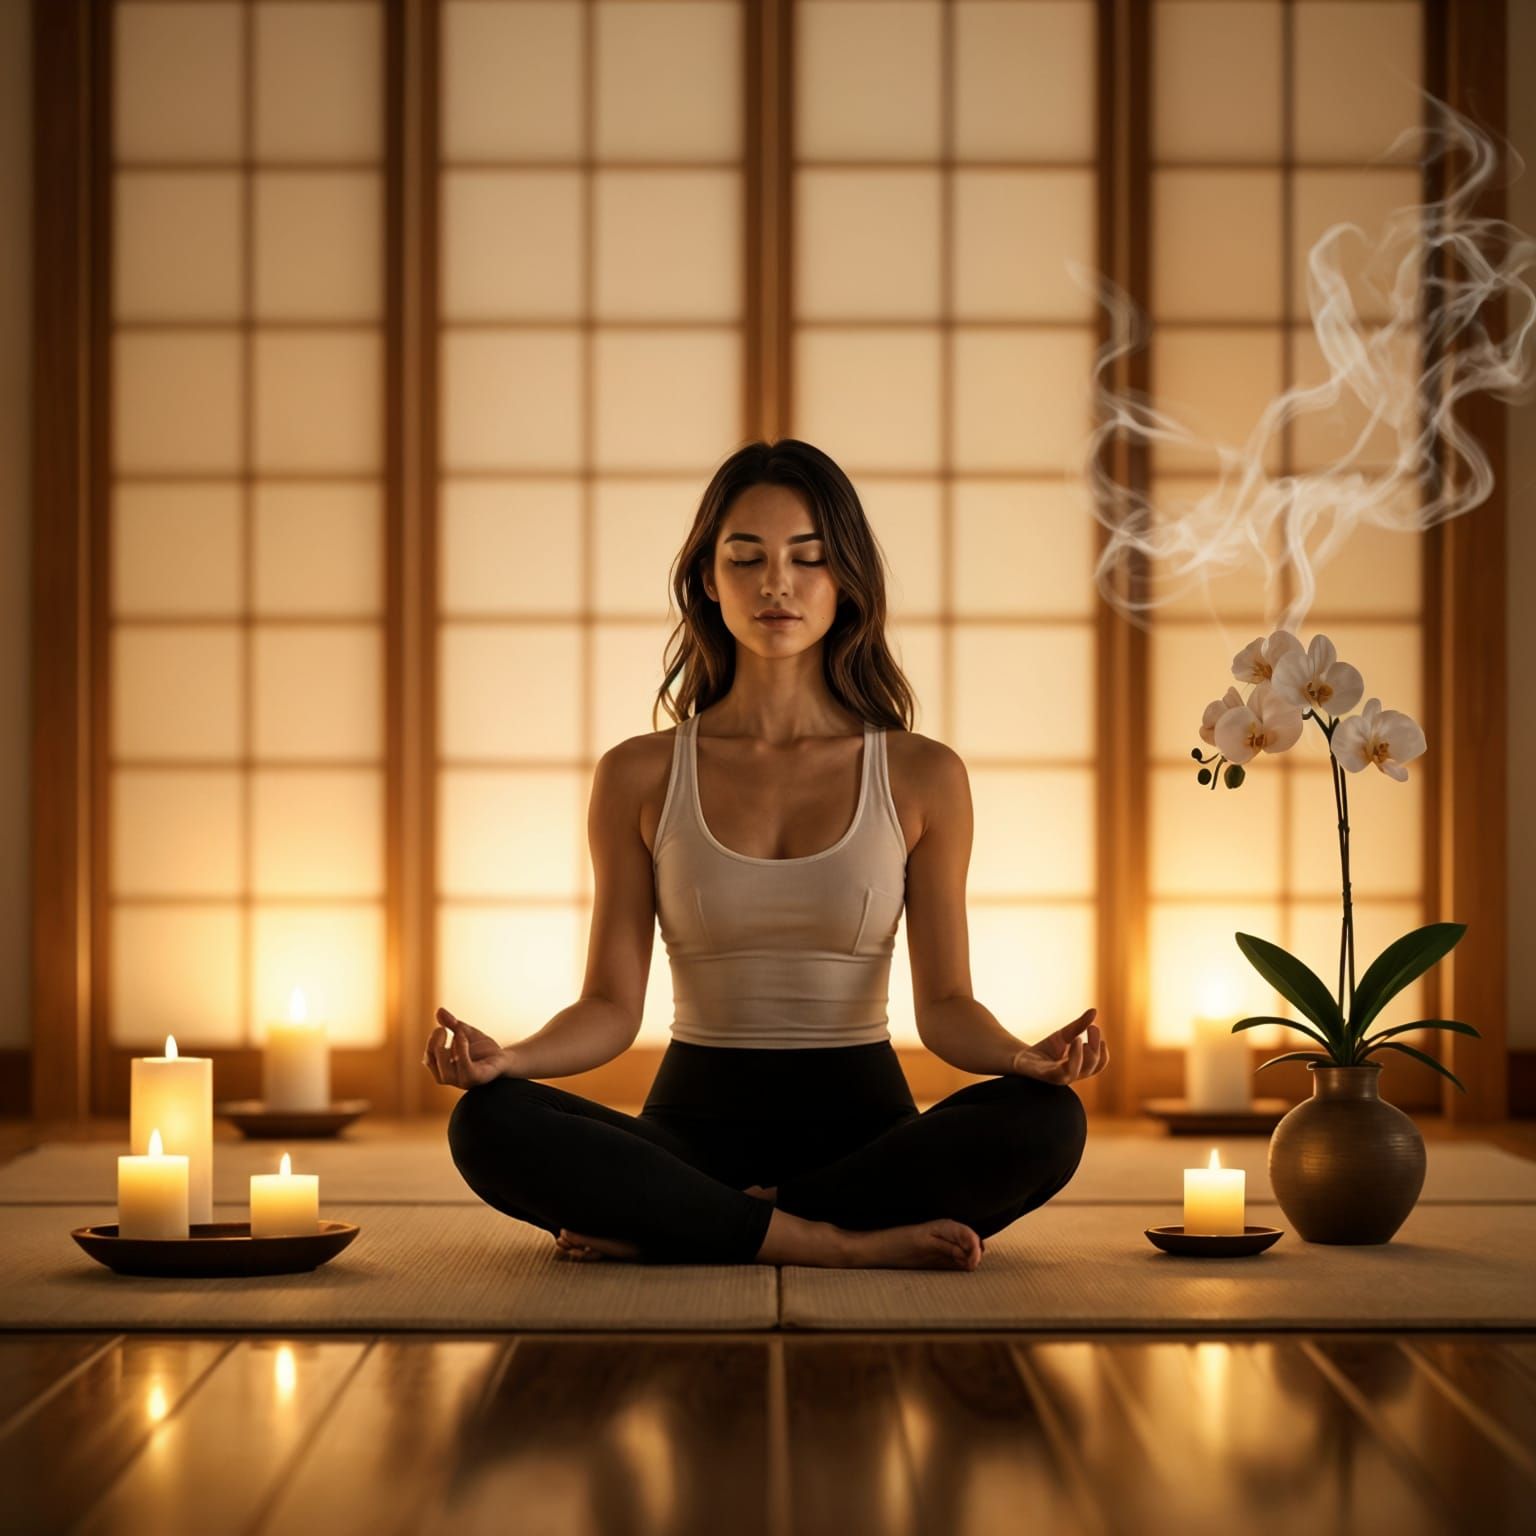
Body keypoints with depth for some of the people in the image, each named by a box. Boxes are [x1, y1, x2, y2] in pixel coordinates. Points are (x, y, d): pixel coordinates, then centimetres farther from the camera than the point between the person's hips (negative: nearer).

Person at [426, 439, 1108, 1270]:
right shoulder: (640, 776, 5)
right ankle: (844, 1242, -26)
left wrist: (1028, 1057, -22)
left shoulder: (921, 776, 4)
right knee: (489, 1124, -29)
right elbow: (611, 1006, 2)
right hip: (697, 1122, 0)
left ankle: (660, 1229, -22)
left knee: (1046, 1121, -31)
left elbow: (944, 1004, 1)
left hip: (862, 1124, 1)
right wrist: (506, 1058, -20)